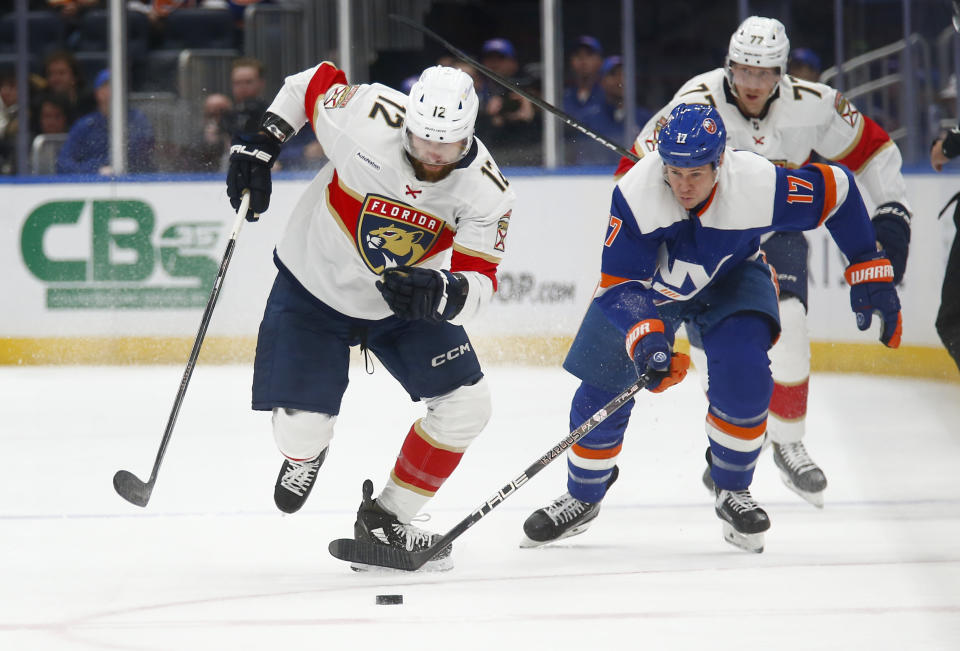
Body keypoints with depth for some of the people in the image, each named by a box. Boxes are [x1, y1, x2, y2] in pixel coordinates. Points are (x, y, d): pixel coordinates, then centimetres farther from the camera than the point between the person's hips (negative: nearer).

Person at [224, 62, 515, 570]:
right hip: (314, 286, -2)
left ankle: (386, 516, 12)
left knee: (465, 405, -8)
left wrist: (439, 292, -47)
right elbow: (312, 83, -10)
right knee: (300, 425, -12)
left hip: (406, 300, 3)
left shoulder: (485, 191, -23)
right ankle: (305, 454, 30)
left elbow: (479, 282, -25)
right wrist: (259, 145, -13)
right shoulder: (366, 118, -30)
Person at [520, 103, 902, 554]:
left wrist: (869, 272, -14)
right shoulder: (636, 193, -34)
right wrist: (646, 338, -46)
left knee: (743, 373, -24)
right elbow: (621, 286, -29)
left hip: (730, 280, 0)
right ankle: (582, 499, 25)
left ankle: (731, 492, 0)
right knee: (602, 391, -2)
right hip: (648, 284, 1)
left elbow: (836, 190, -18)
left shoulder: (758, 186, -35)